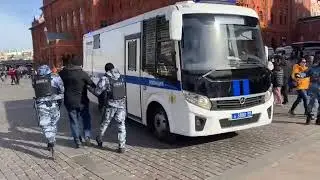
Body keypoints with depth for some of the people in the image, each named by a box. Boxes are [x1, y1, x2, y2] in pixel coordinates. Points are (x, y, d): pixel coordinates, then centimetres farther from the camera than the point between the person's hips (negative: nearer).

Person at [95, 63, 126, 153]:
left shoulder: (105, 79, -10)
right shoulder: (120, 77, 5)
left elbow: (97, 91, -10)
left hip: (110, 105, -3)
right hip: (121, 104, 3)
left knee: (104, 123, 18)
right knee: (121, 125, 8)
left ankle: (99, 140, 37)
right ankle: (122, 146, 5)